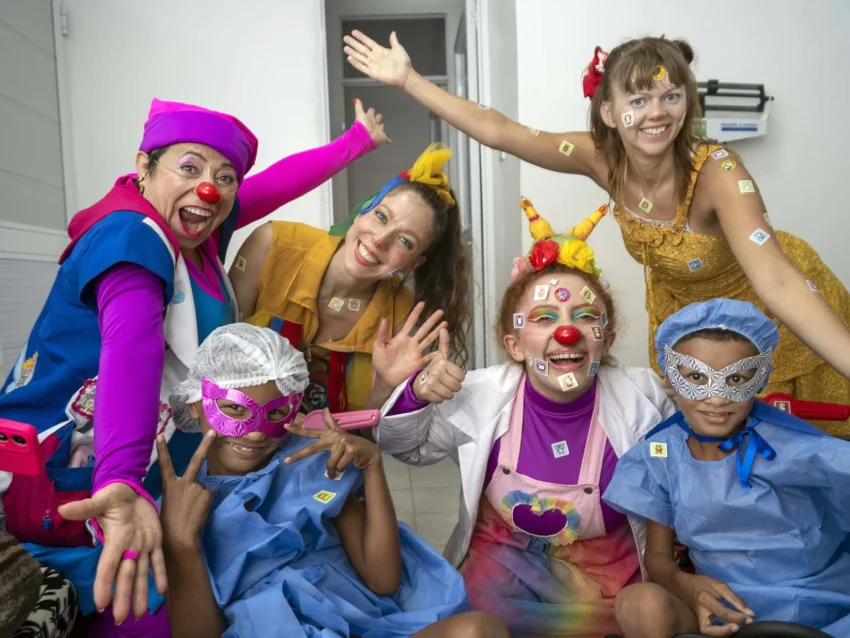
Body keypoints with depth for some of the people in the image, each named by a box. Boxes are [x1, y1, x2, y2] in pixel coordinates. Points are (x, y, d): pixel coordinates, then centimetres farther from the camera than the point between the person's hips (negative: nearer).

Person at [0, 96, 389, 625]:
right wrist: (124, 484, -56)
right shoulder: (133, 239, -24)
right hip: (74, 488, -8)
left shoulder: (190, 226, 1)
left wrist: (358, 140, 18)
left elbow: (277, 184, 9)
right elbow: (133, 355, -42)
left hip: (160, 470, 8)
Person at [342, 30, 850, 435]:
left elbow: (776, 282, -44)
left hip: (776, 314, -4)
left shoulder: (717, 171, -34)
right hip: (681, 308, 4)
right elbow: (498, 132, -19)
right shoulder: (603, 158, -22)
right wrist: (408, 78, -19)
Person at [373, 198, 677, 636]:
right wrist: (417, 395, -17)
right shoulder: (482, 395, -13)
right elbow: (406, 447, 3)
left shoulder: (642, 399, -16)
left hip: (608, 578, 2)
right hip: (501, 564, -1)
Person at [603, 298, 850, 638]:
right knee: (641, 603, -27)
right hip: (726, 610, 2)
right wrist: (686, 585, -19)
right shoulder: (661, 456, -3)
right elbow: (658, 554, 0)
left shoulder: (787, 443, -12)